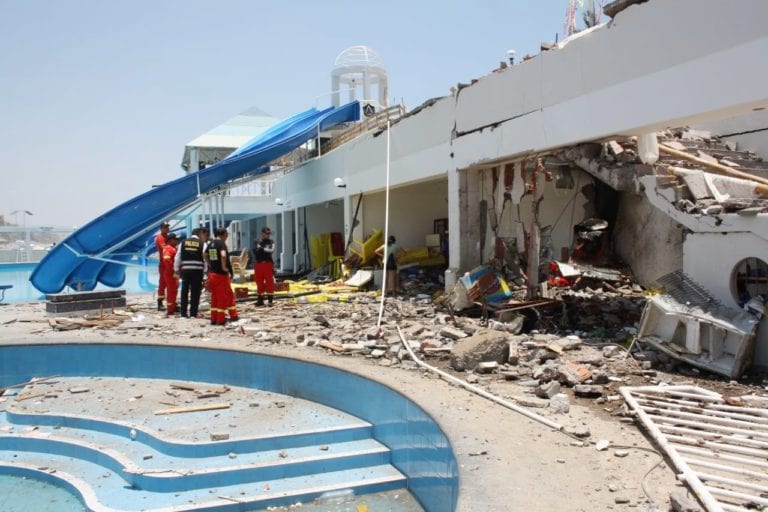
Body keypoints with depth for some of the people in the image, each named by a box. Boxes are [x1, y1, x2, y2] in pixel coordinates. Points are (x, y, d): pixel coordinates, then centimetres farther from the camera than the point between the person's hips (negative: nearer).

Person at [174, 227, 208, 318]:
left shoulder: (183, 242, 9)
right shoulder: (202, 244, 0)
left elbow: (178, 257, 8)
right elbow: (205, 258, -4)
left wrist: (177, 271, 15)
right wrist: (205, 273, 0)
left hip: (185, 270, 3)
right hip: (197, 271, -3)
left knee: (184, 292, 10)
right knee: (195, 292, 3)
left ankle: (183, 313, 14)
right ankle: (193, 313, 5)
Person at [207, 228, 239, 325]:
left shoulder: (210, 244, 12)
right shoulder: (221, 243, -13)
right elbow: (223, 255, -30)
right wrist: (224, 267, -20)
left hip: (212, 273, 8)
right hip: (221, 273, -8)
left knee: (214, 297, 14)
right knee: (223, 297, 1)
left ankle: (214, 319, 17)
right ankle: (221, 320, 4)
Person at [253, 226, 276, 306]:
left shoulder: (271, 242, 5)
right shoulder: (257, 242, 10)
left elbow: (271, 250, -12)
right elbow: (254, 251, -2)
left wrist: (262, 249, -16)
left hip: (268, 264, -2)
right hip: (258, 264, 2)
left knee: (269, 282, -5)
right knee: (259, 283, 7)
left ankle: (270, 300, 0)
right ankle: (260, 300, 17)